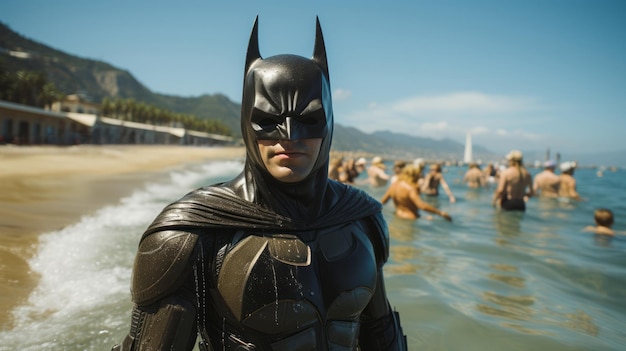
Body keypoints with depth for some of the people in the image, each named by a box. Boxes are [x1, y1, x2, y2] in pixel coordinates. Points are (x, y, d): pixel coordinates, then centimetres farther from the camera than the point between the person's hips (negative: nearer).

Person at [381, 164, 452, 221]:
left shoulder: (393, 185, 5)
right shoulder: (410, 189, -18)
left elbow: (383, 201, 17)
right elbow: (422, 206, -29)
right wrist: (441, 213, -26)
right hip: (411, 219, -9)